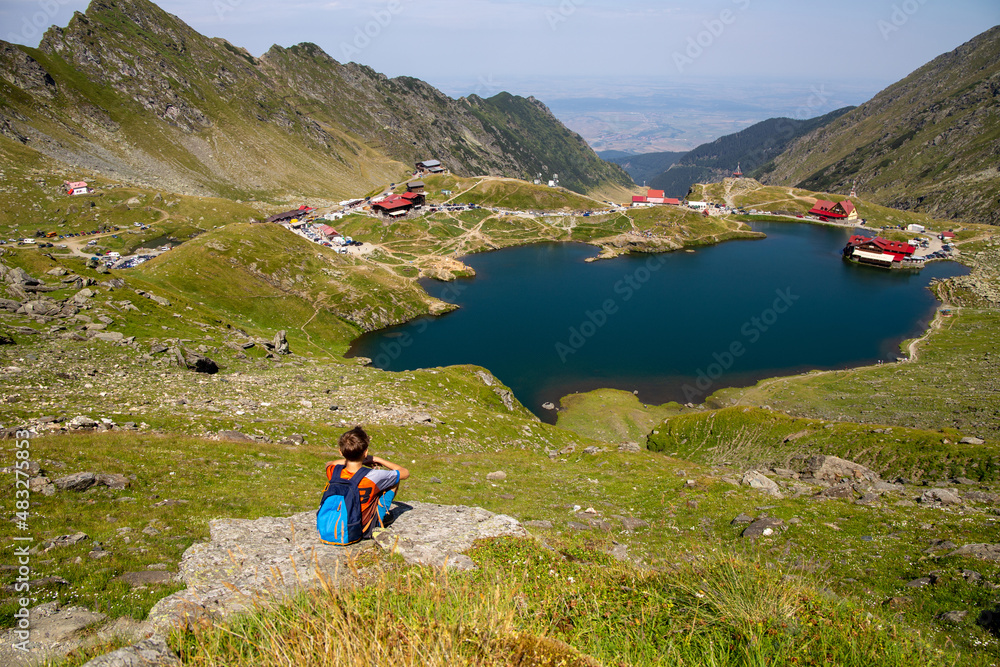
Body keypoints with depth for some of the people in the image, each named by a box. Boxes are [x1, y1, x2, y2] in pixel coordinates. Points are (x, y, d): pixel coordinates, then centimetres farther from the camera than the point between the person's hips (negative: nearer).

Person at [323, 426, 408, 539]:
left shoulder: (334, 473, -22)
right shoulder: (373, 477, -32)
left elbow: (329, 464, 7)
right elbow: (405, 472, -12)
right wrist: (377, 459, -7)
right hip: (368, 529, -4)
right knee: (395, 479, 6)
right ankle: (386, 514, 29)